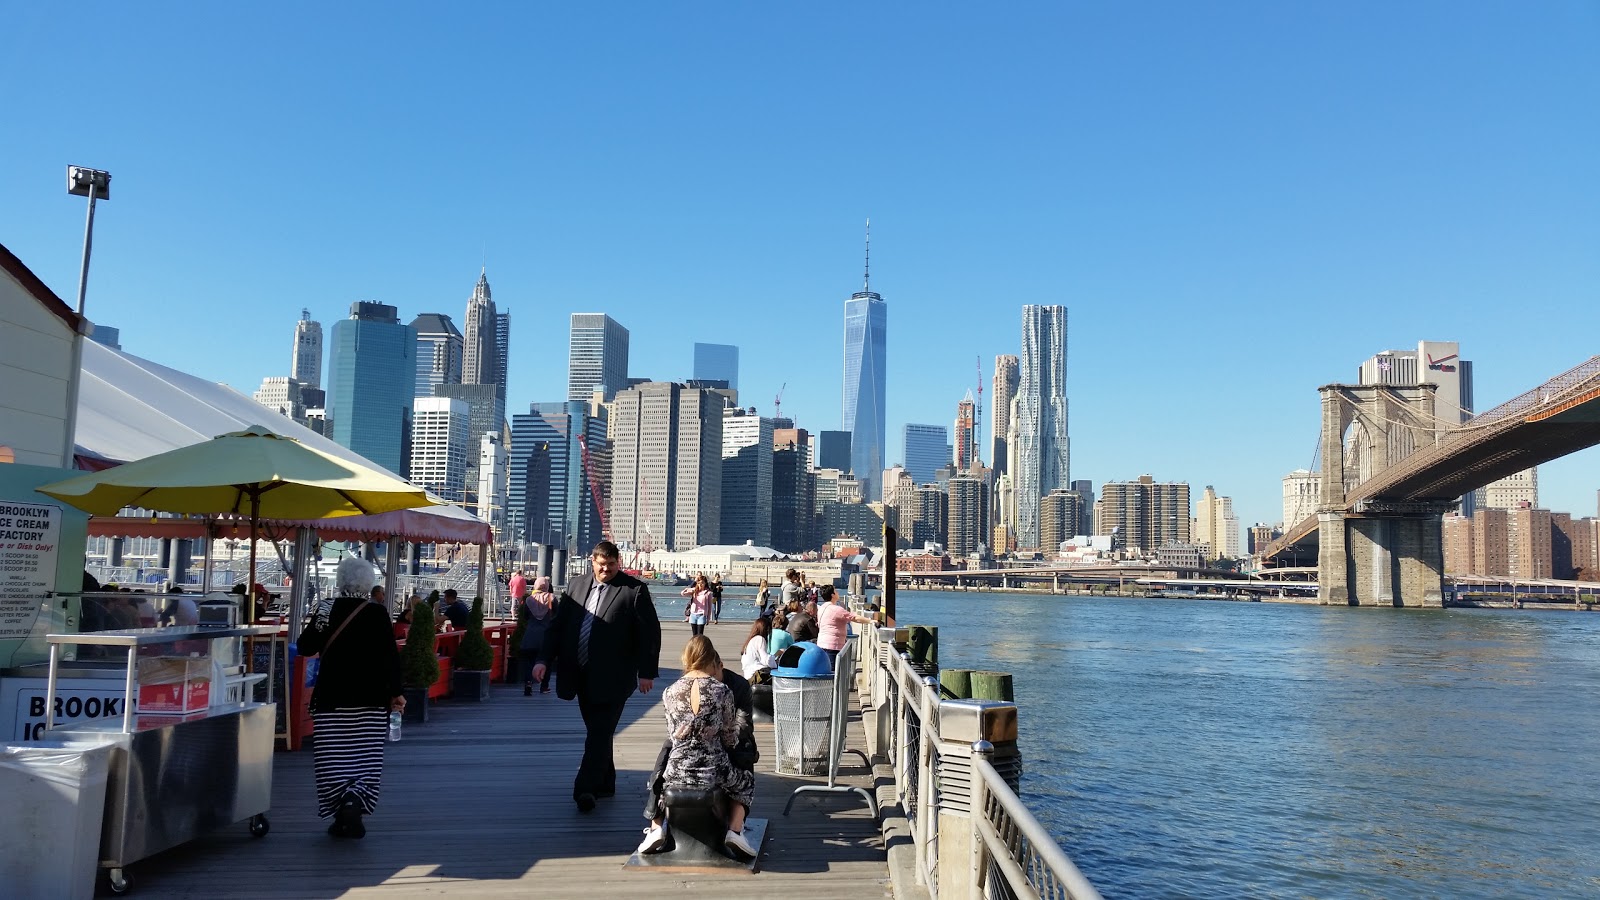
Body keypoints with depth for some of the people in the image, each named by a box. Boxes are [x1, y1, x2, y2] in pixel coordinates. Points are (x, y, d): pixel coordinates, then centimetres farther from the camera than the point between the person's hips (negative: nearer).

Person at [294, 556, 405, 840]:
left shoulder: (327, 612, -2)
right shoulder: (378, 614, -4)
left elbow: (304, 648, 5)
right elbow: (390, 656, -5)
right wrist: (396, 692, 1)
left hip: (332, 699, 1)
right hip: (370, 700, 0)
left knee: (334, 758, 7)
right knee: (365, 758, 5)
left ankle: (341, 813, 2)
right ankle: (355, 801, -16)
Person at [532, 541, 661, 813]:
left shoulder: (634, 590, -6)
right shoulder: (576, 586, 9)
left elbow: (650, 632, -7)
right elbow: (557, 625, 11)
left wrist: (647, 671, -9)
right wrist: (544, 659, 2)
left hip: (611, 679, -6)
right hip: (582, 676, 6)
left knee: (600, 734, -8)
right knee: (597, 732, 15)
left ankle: (585, 789, -9)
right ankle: (605, 783, 27)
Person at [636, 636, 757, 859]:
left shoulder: (669, 692, 0)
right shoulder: (722, 691, -7)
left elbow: (672, 736, 11)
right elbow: (731, 741, 1)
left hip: (677, 771, 2)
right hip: (714, 771, -1)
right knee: (746, 780, 32)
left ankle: (656, 827, 14)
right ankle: (735, 830, 9)